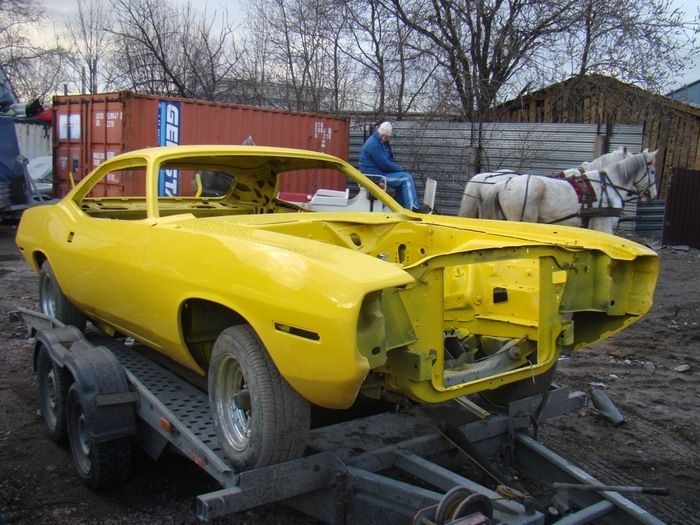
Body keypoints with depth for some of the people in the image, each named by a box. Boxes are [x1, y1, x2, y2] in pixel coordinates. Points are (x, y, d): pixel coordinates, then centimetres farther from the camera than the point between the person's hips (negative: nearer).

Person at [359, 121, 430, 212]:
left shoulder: (383, 142, 13)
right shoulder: (373, 144, -19)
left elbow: (389, 160, 22)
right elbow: (384, 164, -21)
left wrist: (398, 168, 2)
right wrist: (400, 169, -7)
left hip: (380, 172, 10)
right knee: (406, 178, -13)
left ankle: (401, 207, 12)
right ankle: (413, 208, -12)